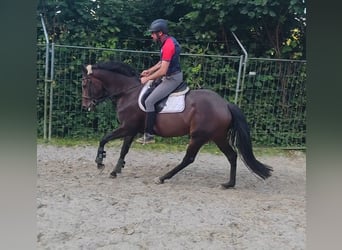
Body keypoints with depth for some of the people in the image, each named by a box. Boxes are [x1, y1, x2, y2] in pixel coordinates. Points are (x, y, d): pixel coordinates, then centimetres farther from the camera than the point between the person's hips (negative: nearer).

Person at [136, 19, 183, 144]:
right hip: (172, 76, 11)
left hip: (172, 78, -11)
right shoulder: (168, 41, 9)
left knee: (149, 101, -15)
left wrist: (147, 78, -14)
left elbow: (163, 71, -26)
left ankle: (149, 135, -10)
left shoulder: (168, 45, -24)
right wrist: (149, 71, 16)